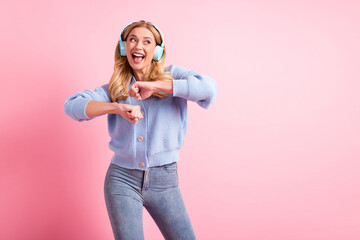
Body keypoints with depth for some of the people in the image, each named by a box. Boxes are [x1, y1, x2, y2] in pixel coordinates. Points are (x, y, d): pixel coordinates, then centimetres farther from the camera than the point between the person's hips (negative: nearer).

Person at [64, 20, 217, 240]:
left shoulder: (172, 75, 2)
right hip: (123, 179, 1)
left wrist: (155, 86, -23)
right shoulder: (115, 88, 6)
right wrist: (117, 107, -21)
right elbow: (72, 105, -6)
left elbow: (209, 88, -18)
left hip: (164, 181, 0)